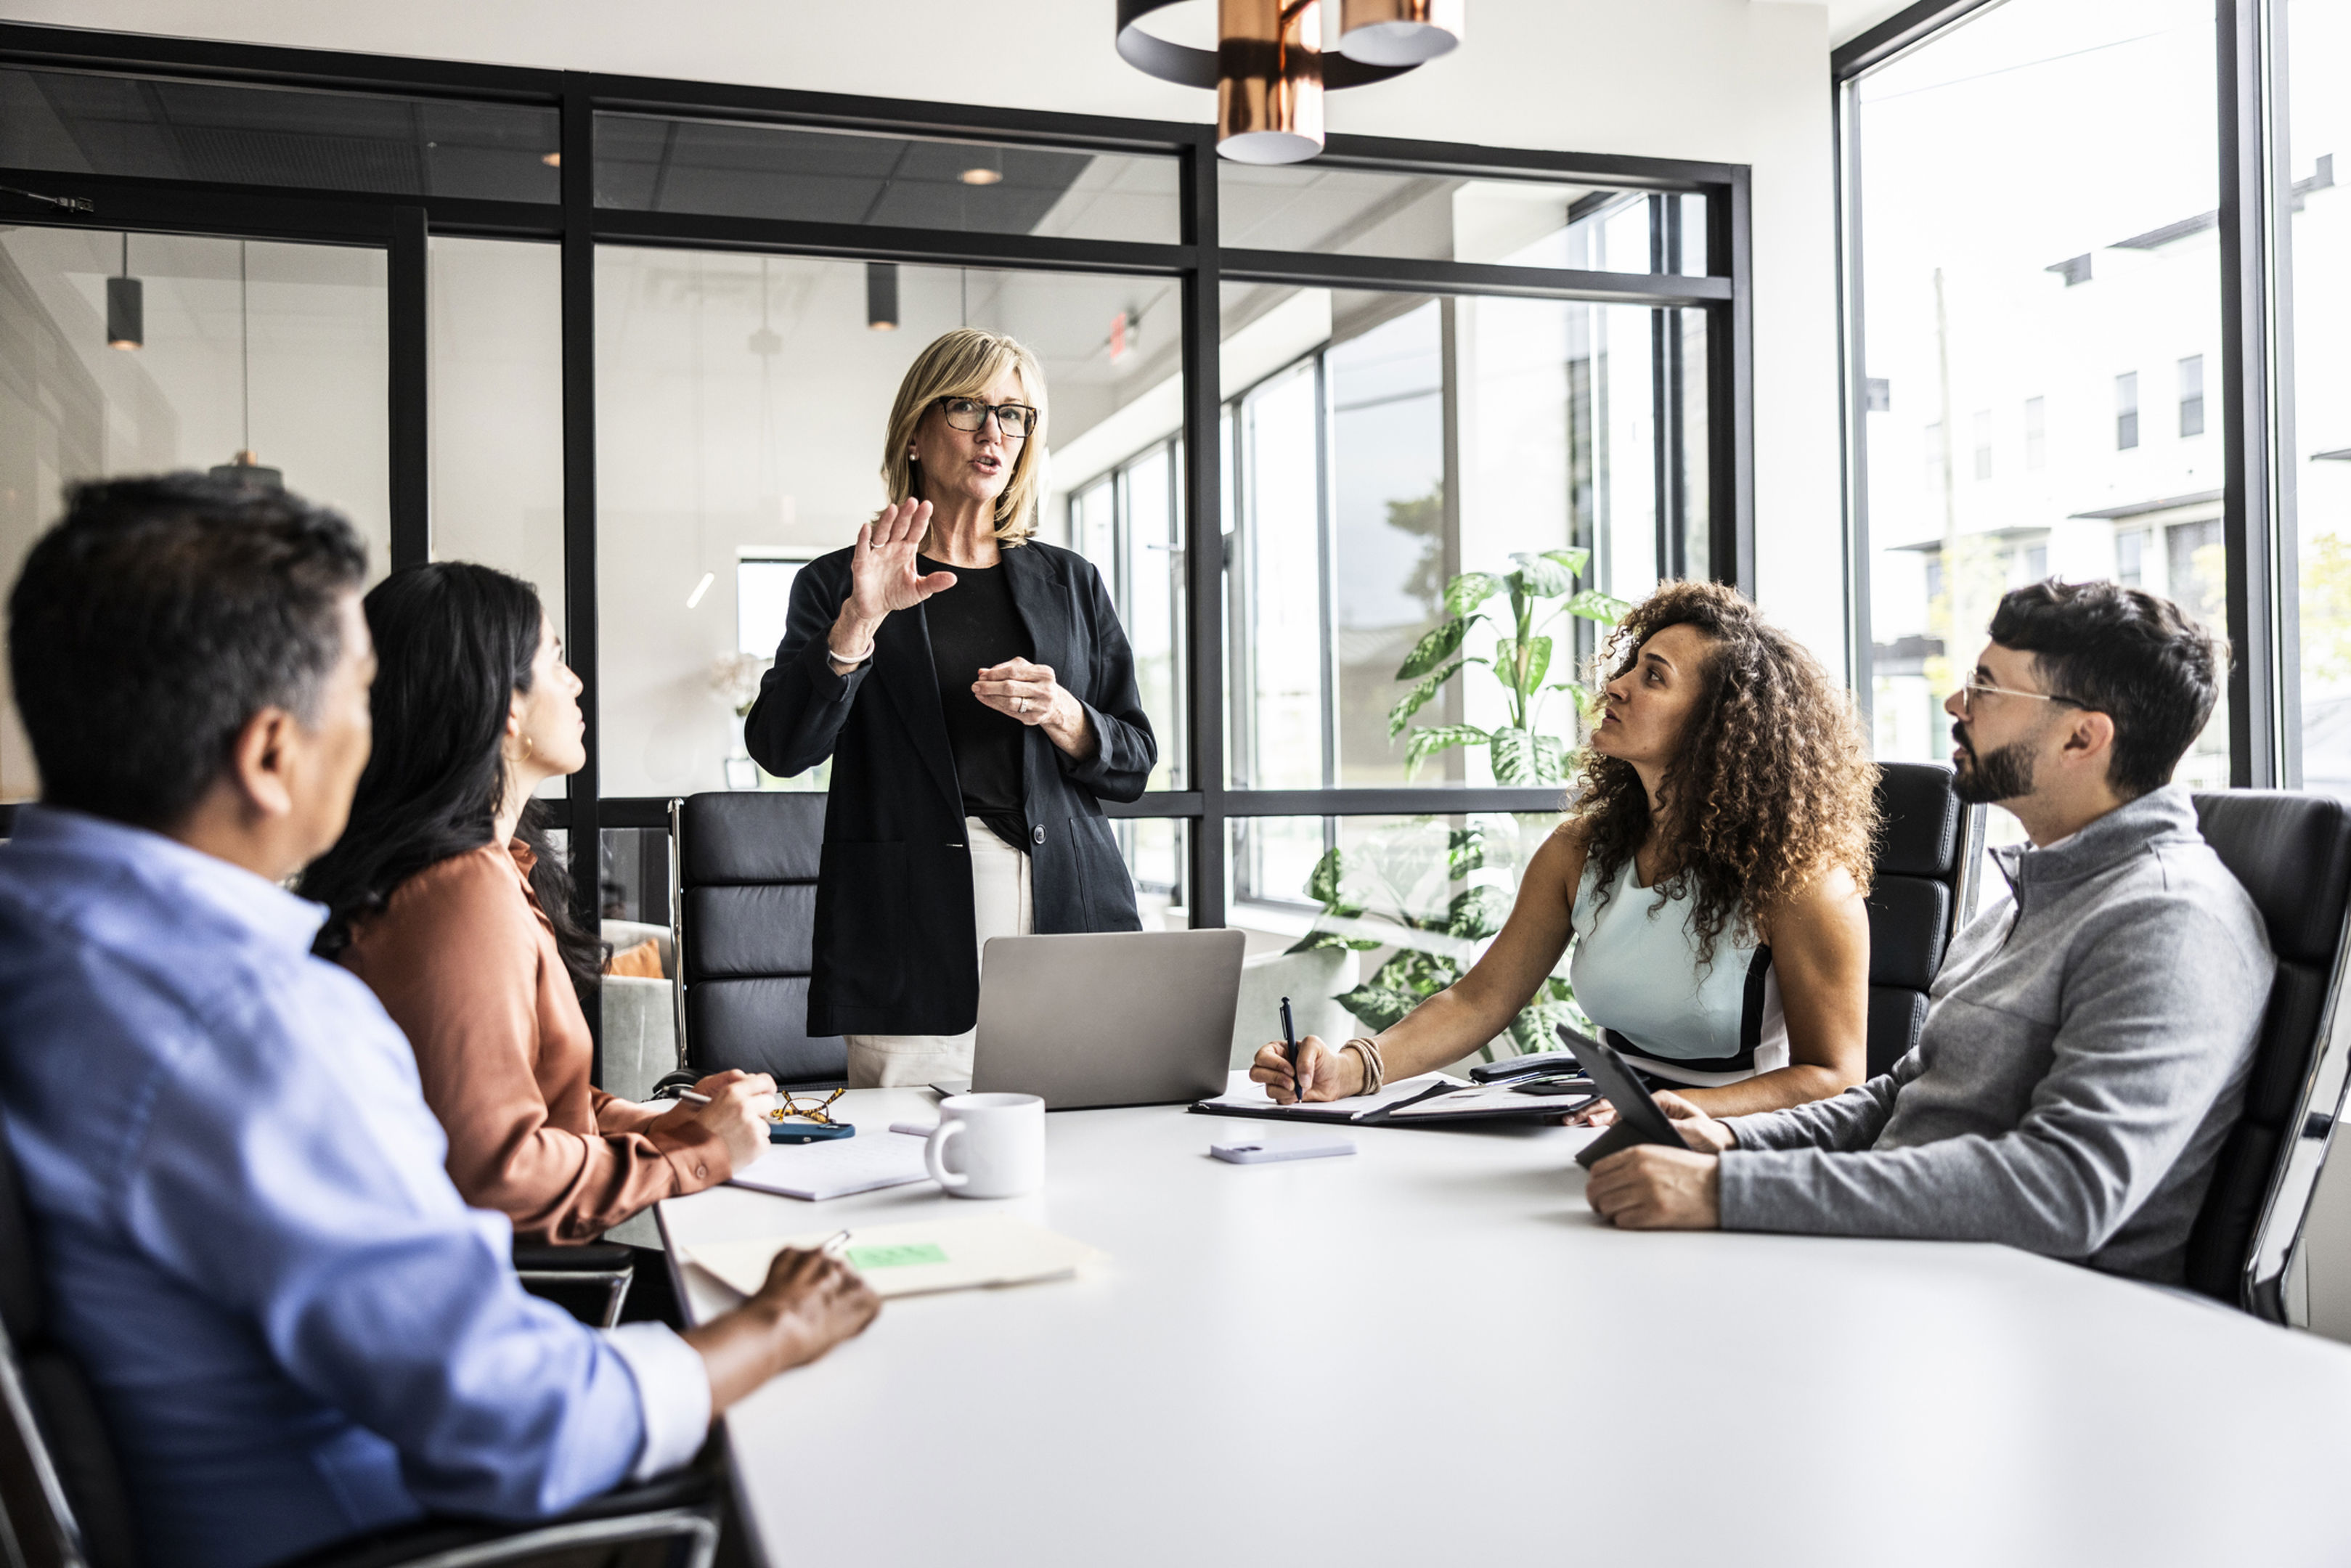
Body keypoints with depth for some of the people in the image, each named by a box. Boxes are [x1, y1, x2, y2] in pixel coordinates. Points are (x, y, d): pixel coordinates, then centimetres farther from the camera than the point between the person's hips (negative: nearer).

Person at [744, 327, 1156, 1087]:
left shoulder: (1070, 583, 17)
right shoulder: (838, 584, 8)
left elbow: (1133, 764, 14)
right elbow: (780, 747, -5)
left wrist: (1062, 717, -6)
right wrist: (860, 620, -16)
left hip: (1067, 912, 3)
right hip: (913, 929, -2)